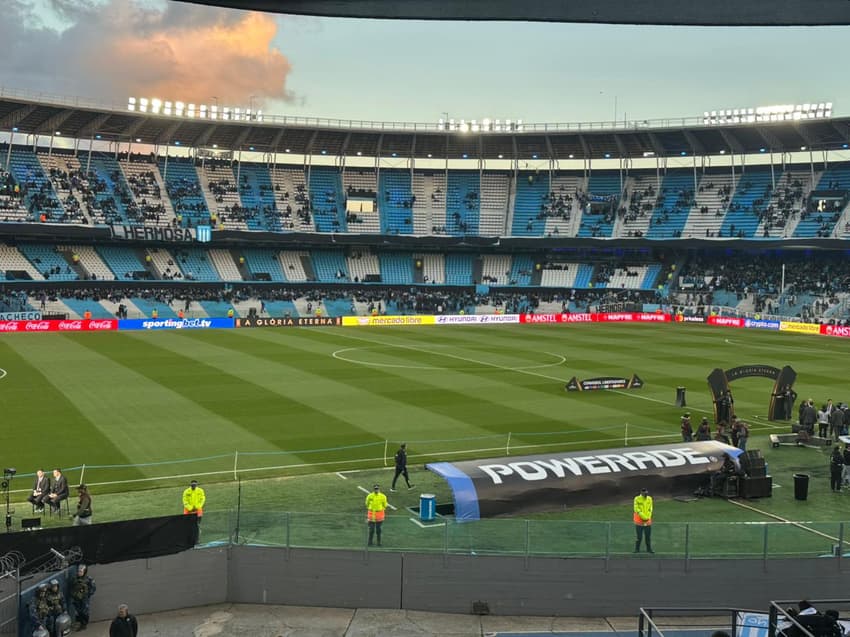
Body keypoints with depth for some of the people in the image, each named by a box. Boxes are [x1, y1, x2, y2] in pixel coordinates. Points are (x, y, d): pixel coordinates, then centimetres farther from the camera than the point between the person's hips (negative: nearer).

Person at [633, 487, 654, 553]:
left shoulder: (649, 499, 5)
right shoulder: (637, 499, -9)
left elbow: (650, 509, 6)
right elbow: (637, 509, -12)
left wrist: (648, 517, -8)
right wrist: (644, 517, -13)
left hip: (648, 521, 4)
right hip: (639, 521, -4)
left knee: (648, 536, 7)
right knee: (639, 537, -1)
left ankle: (649, 549, 18)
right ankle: (637, 549, 12)